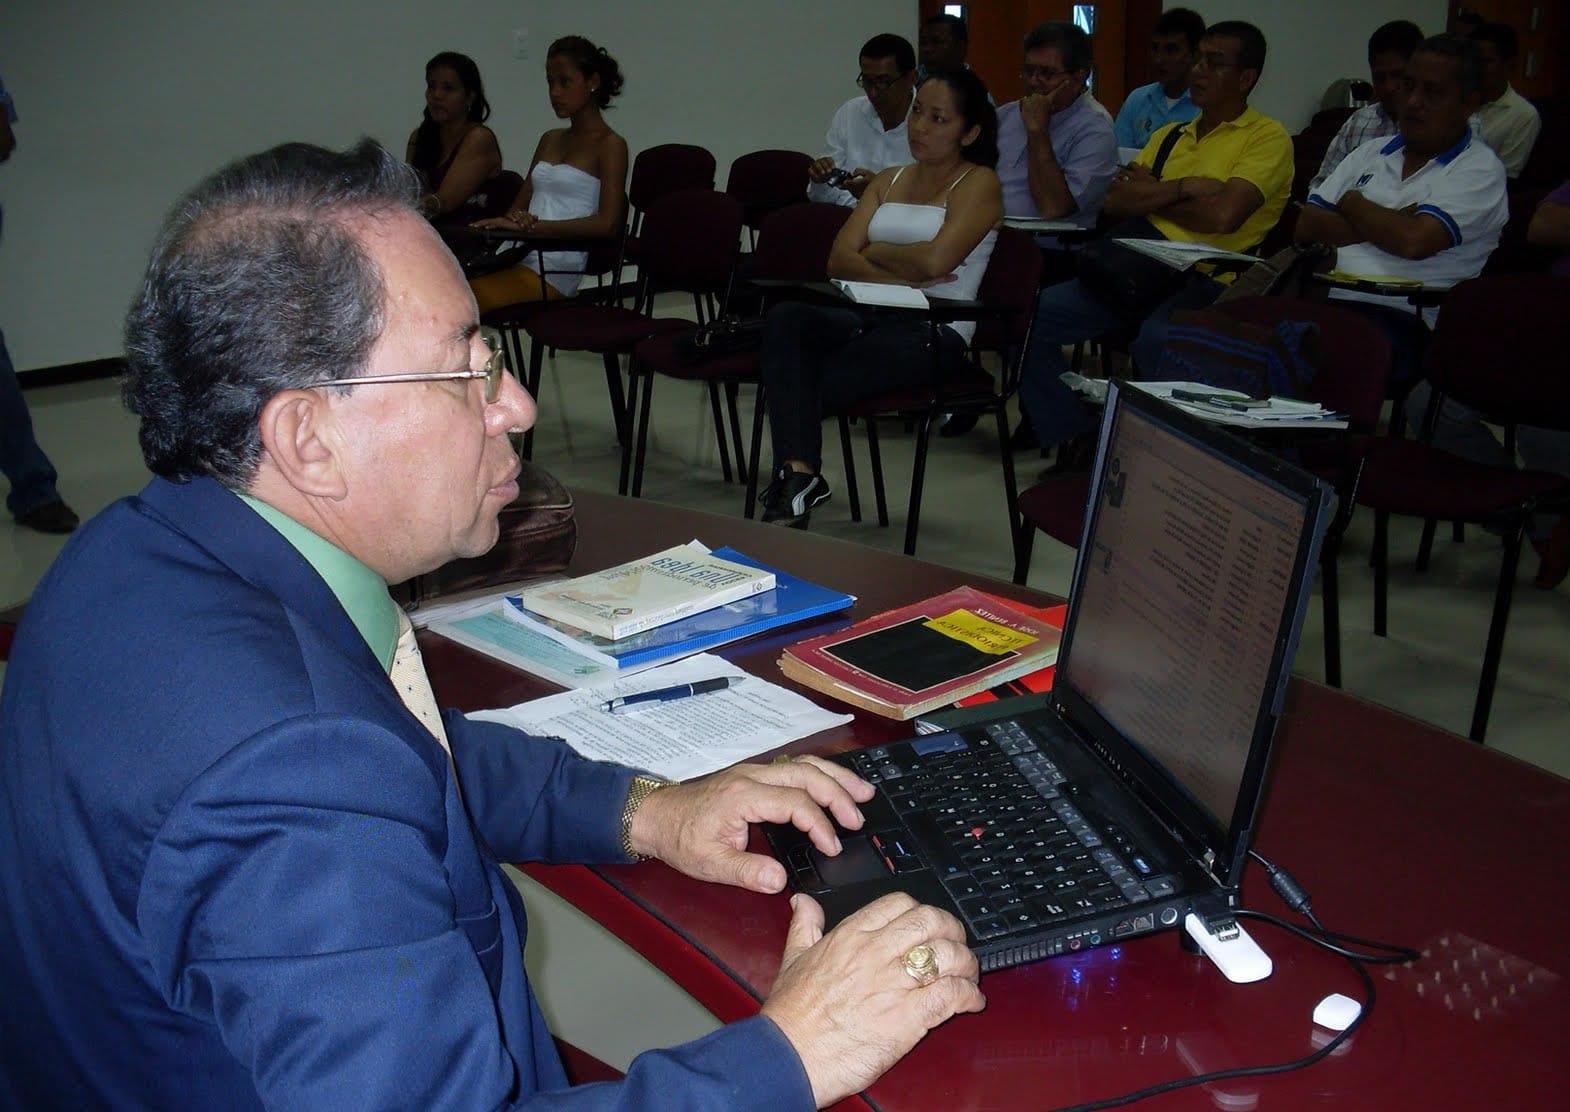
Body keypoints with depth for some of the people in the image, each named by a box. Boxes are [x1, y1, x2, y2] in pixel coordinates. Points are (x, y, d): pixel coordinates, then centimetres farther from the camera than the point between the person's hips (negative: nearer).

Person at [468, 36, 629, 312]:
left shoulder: (610, 145, 2)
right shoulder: (550, 140, 25)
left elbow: (607, 224, -11)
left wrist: (535, 225, -18)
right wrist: (501, 225, -1)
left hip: (555, 269, -7)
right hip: (517, 257, 7)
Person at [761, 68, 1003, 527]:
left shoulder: (979, 184, 2)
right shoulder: (887, 181, 20)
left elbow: (935, 259, -16)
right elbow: (839, 260, 7)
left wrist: (875, 252, 1)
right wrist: (903, 276, -9)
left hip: (935, 334, -5)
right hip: (870, 317, 6)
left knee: (804, 383, -25)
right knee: (784, 319, -27)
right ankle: (798, 472, -35)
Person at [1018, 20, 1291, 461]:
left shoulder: (1267, 137, 1)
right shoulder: (1169, 135, 22)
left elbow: (1223, 215, -16)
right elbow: (1115, 202, 10)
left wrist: (1152, 194, 1)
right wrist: (1181, 188, -6)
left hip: (1209, 285, -7)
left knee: (1155, 340, -39)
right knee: (1033, 313, -12)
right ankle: (1073, 437, -4)